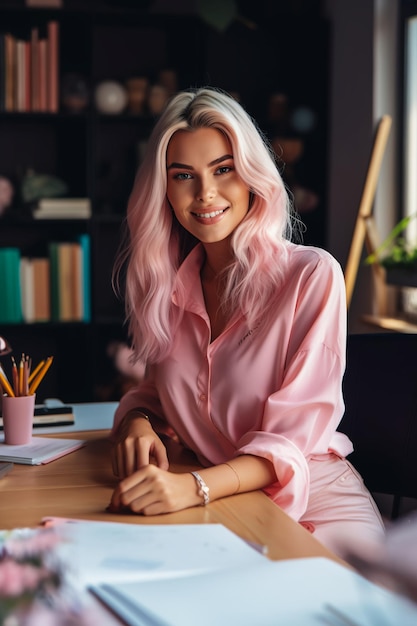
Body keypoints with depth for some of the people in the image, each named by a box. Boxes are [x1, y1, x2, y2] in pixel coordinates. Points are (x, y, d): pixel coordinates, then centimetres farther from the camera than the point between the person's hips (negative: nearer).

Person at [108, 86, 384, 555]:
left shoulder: (311, 275, -11)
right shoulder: (170, 284, 6)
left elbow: (291, 439, -16)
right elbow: (153, 392, 17)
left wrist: (194, 488, -33)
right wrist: (136, 421, -8)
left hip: (318, 514, -5)